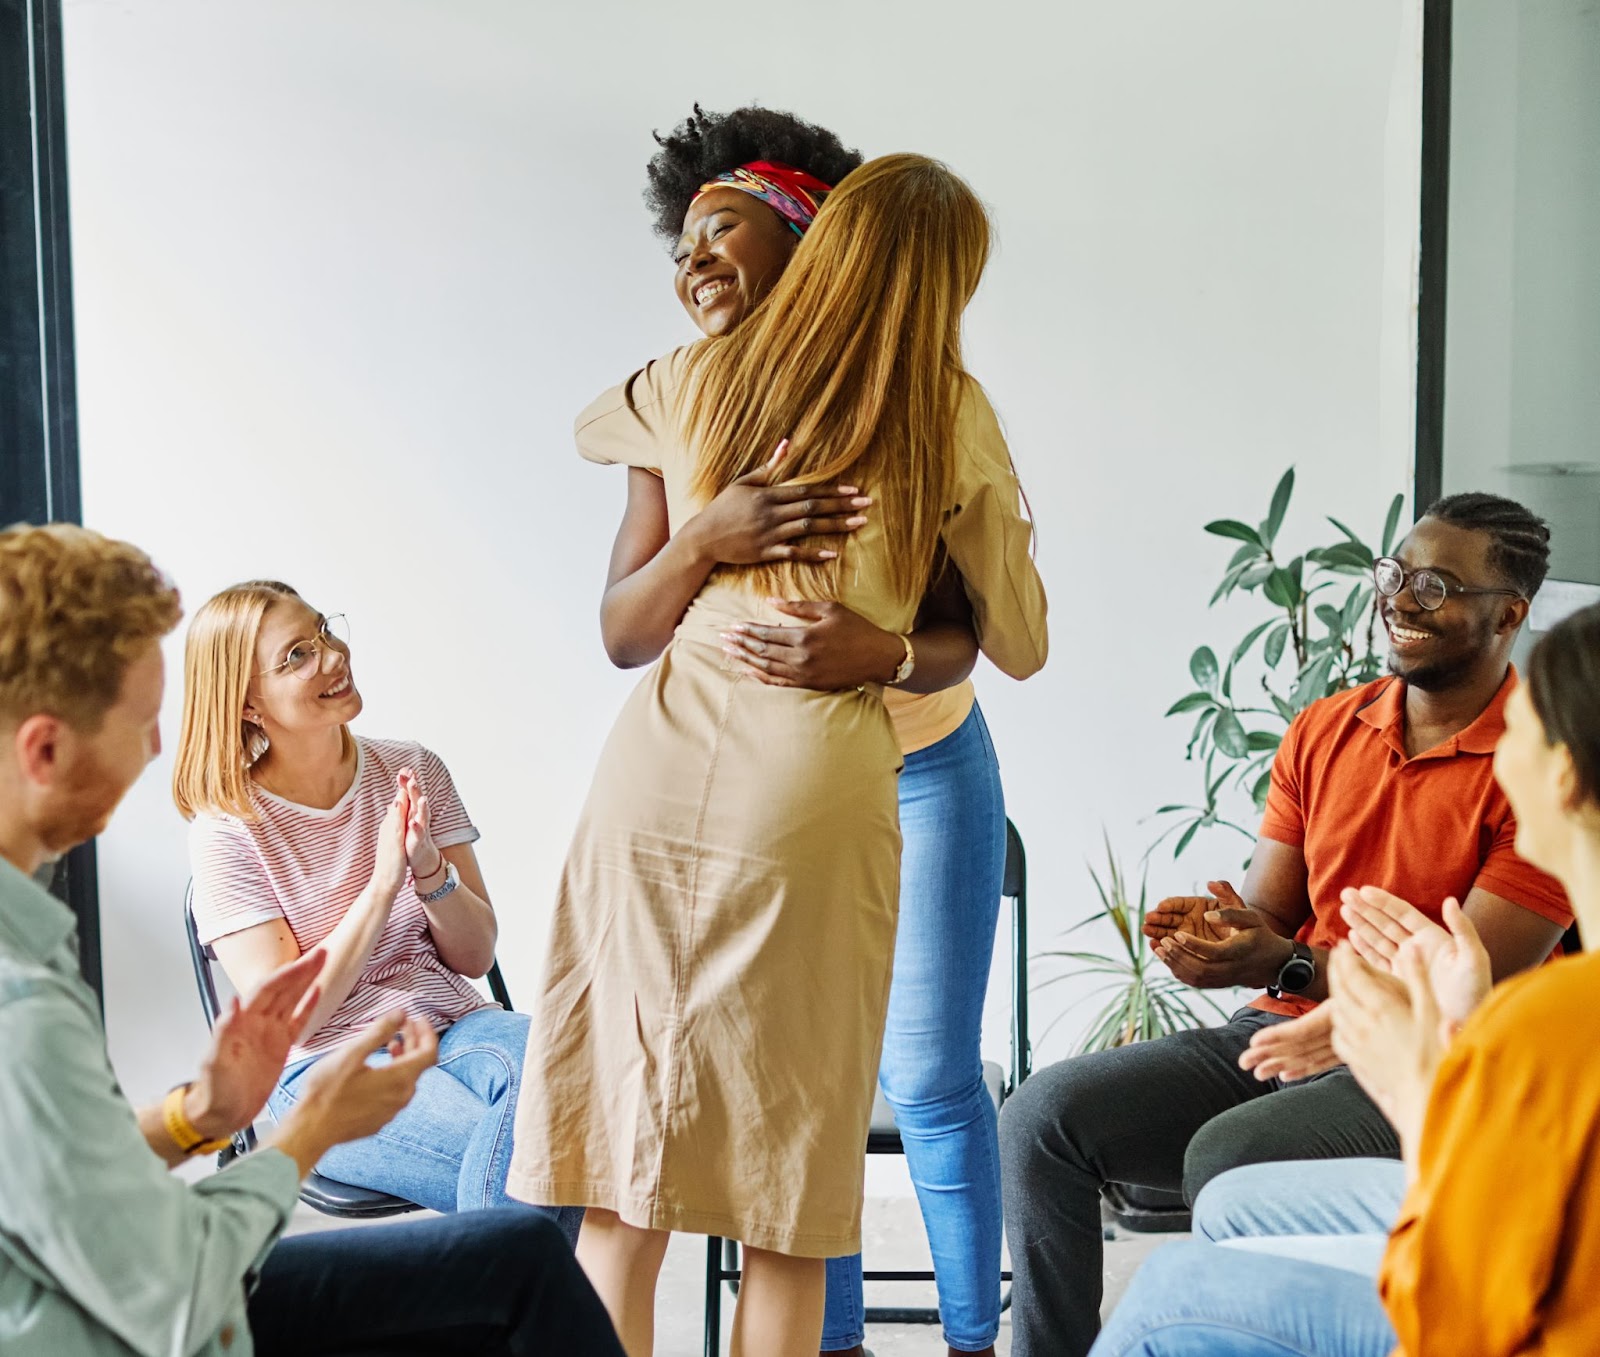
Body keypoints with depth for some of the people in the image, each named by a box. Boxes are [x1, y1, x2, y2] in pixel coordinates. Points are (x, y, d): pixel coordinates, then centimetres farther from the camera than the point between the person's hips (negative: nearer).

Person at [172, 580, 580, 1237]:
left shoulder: (414, 771, 6)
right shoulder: (229, 830, -5)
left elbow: (476, 956, 6)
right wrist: (383, 884, -18)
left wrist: (430, 871, -15)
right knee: (523, 1165, -33)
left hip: (453, 1025, 5)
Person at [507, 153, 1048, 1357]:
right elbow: (1019, 646, 12)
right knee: (792, 1169, 9)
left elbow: (591, 432, 35)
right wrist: (999, 533, 30)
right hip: (813, 784, -2)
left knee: (622, 1168, 10)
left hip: (659, 764, 3)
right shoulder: (953, 419, 3)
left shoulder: (696, 381, 10)